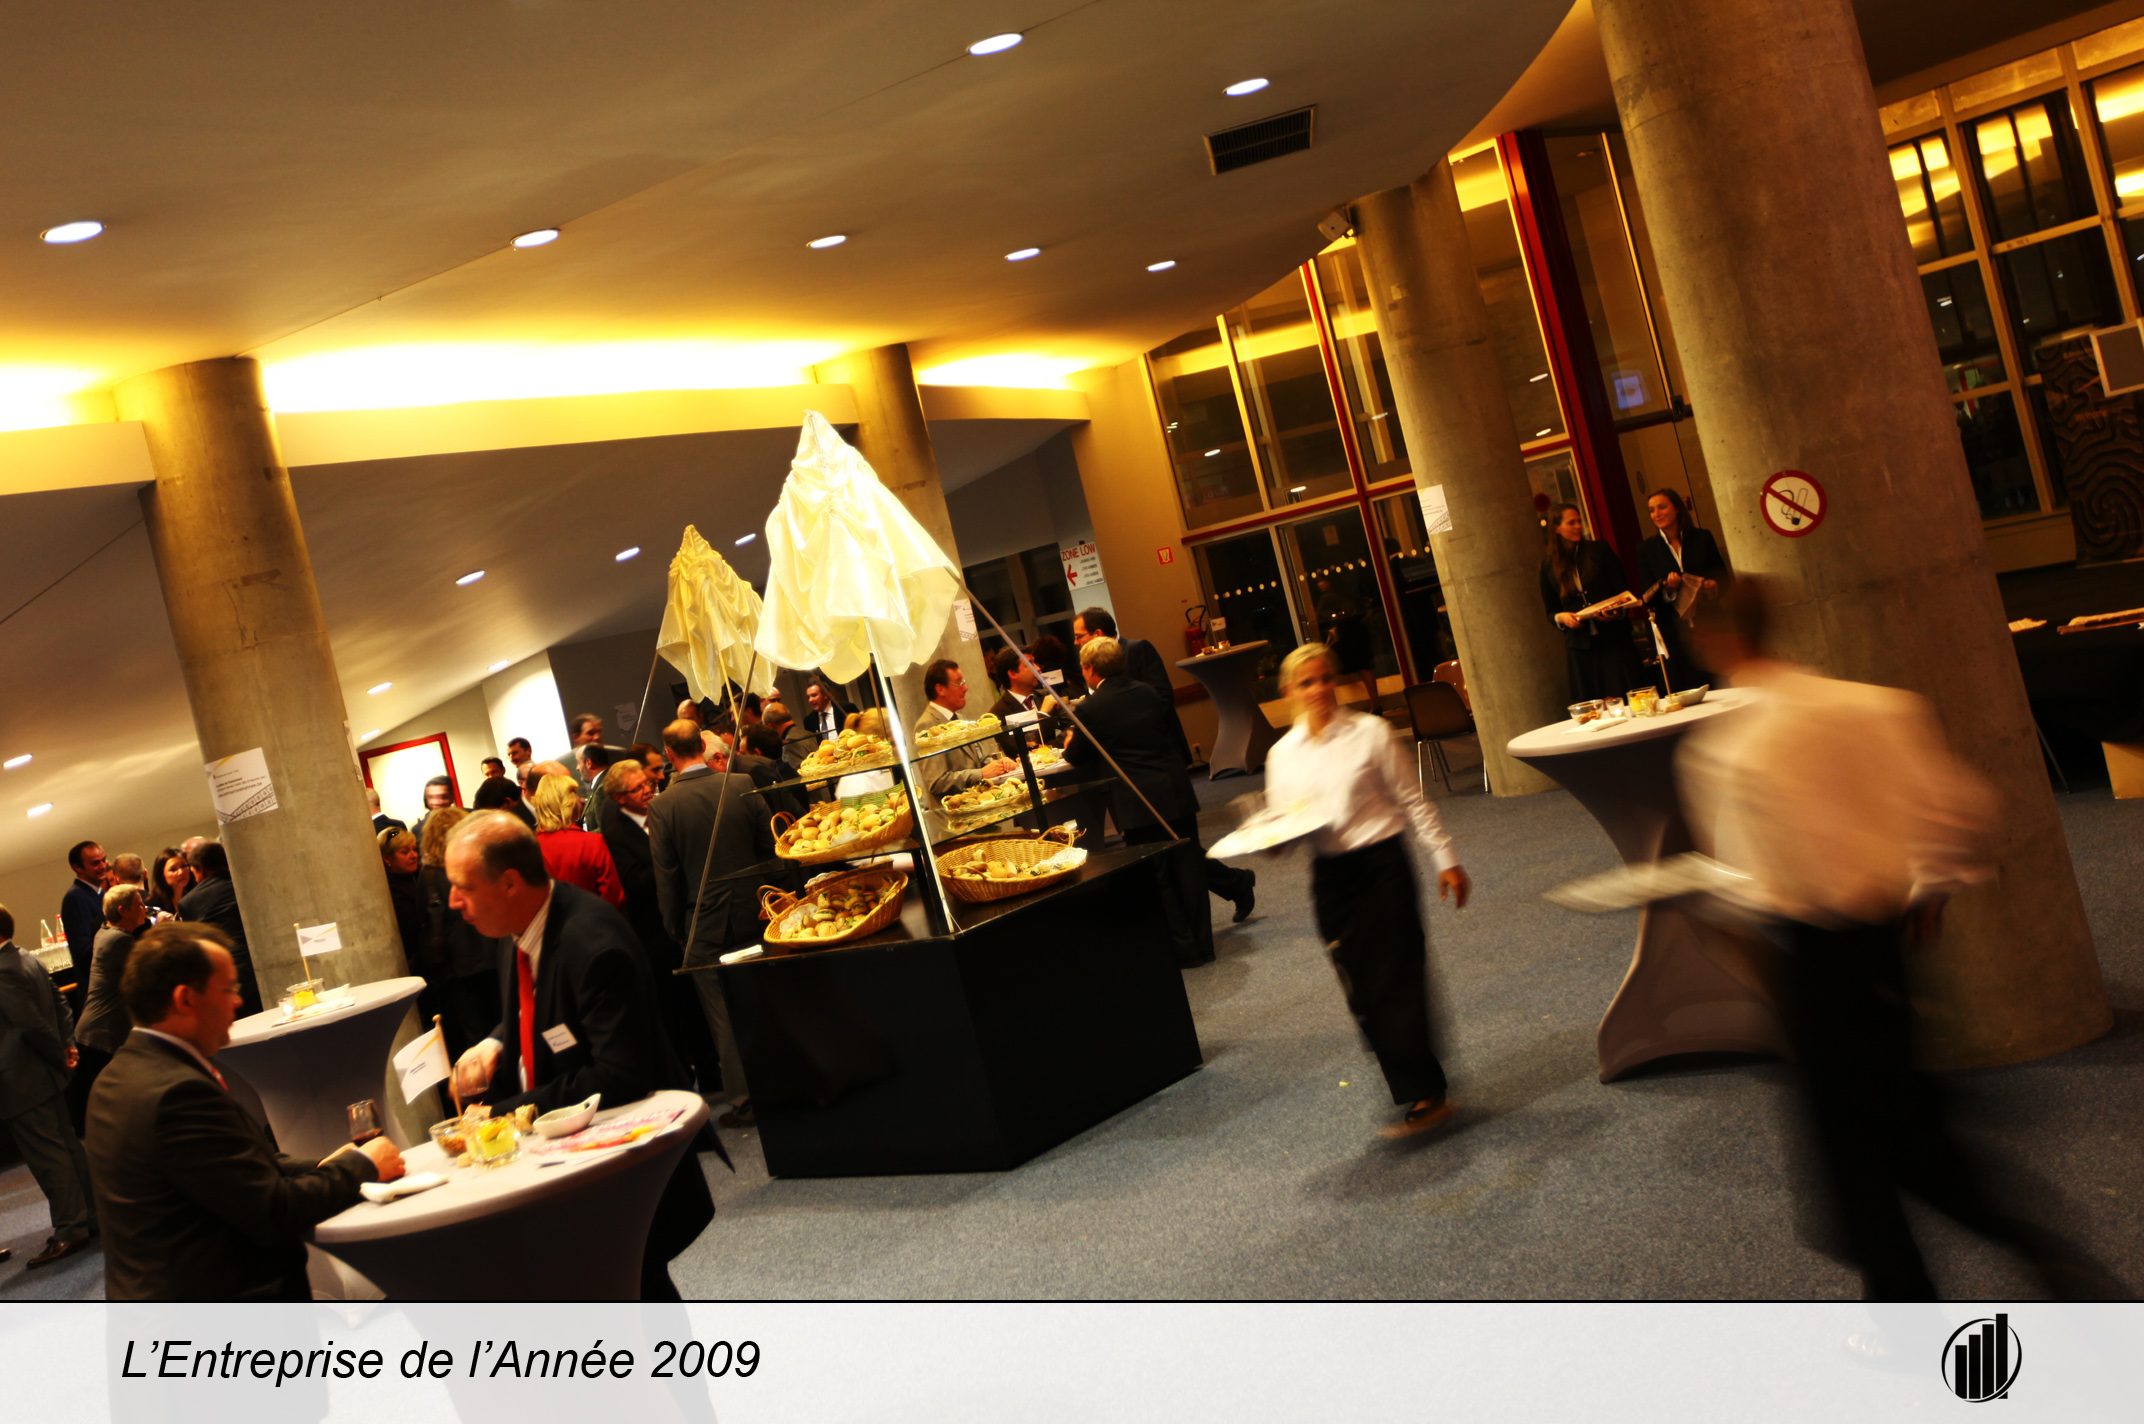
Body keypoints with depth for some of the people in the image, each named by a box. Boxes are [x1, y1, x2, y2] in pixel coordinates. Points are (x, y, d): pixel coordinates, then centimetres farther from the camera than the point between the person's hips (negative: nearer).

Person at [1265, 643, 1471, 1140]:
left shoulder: (1370, 733, -4)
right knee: (1363, 992, 6)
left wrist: (1445, 860, 1)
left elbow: (1412, 800, 1)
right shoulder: (1282, 754, 5)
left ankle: (1424, 1096, 0)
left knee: (1396, 978, -7)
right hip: (1329, 875, 4)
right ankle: (1420, 1092, 18)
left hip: (1383, 864, -4)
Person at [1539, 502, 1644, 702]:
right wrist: (1562, 617, -9)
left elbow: (1624, 591, 5)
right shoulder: (1549, 565, 7)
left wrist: (1617, 611, -16)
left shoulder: (1600, 551, 6)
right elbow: (1550, 610, 13)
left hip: (1613, 640, -1)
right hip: (1579, 646, 1)